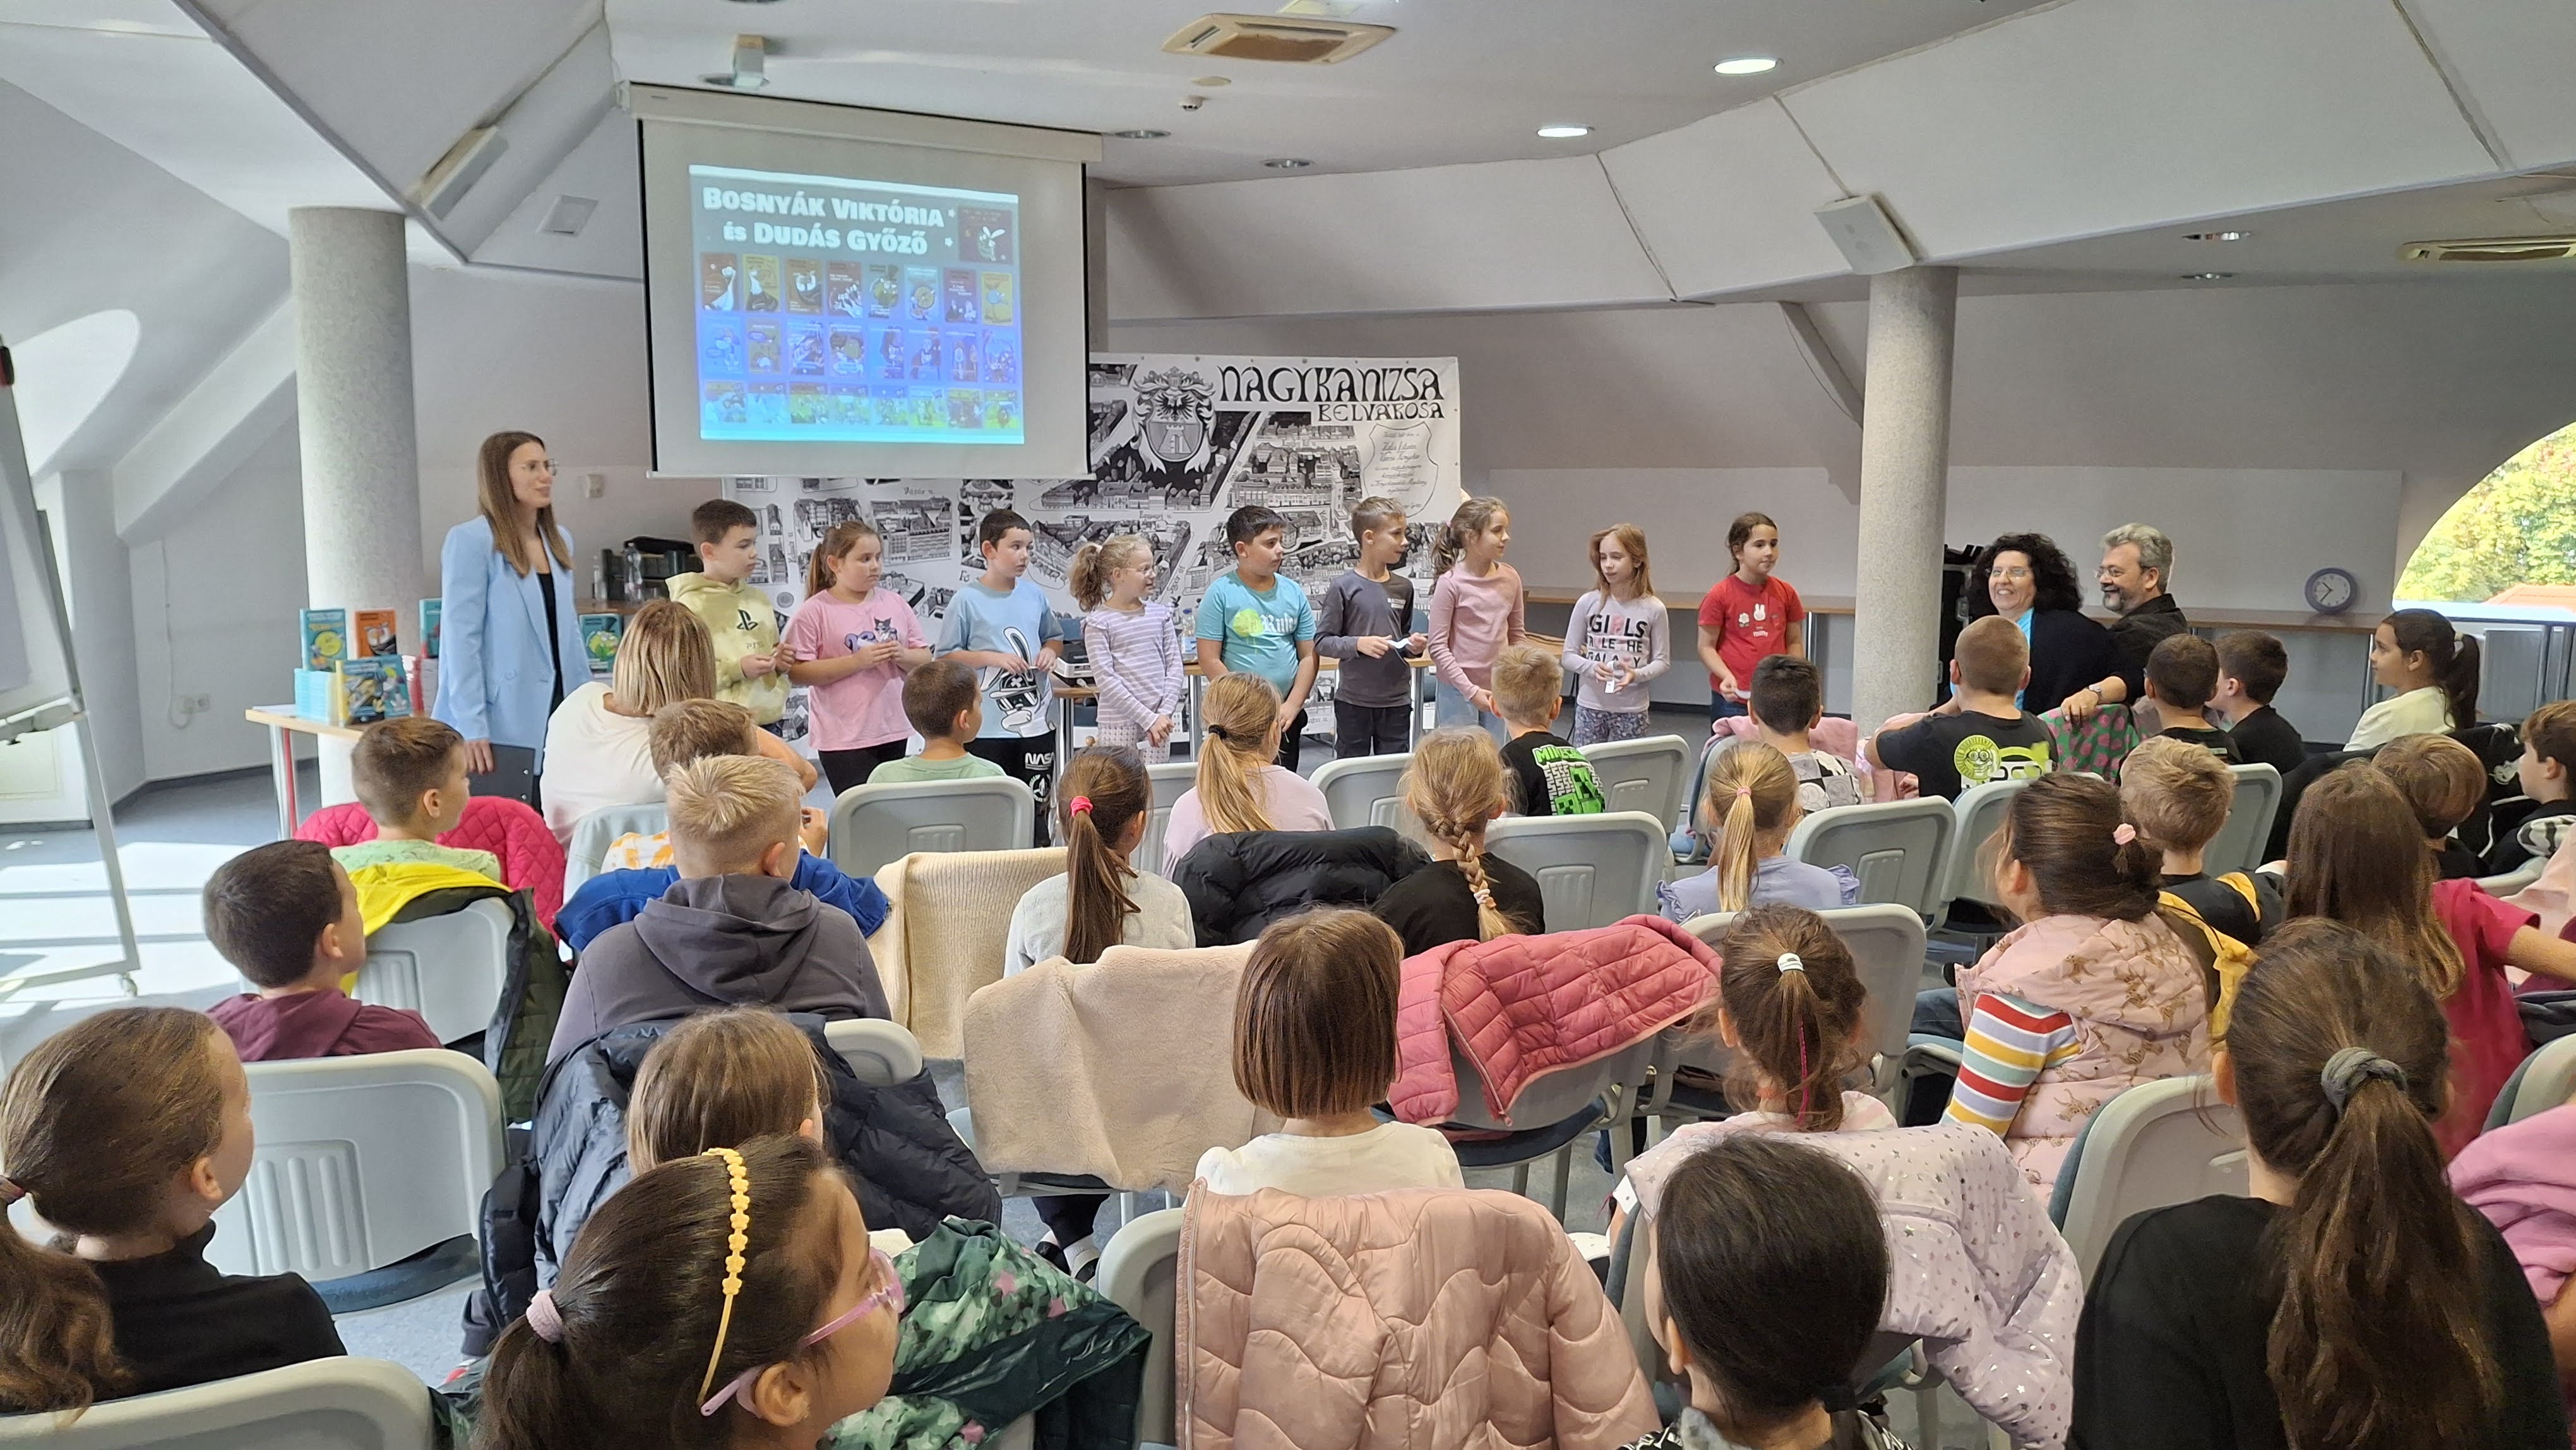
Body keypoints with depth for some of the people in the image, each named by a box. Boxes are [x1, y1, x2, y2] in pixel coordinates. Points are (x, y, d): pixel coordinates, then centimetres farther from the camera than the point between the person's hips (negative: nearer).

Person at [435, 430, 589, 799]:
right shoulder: (471, 541, -8)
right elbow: (461, 637, -12)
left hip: (557, 718, 6)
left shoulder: (559, 540, 13)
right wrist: (471, 729, -17)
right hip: (501, 727, -6)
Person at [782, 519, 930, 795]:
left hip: (892, 732, 5)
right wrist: (857, 661, -19)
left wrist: (902, 656, -11)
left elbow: (925, 659, 13)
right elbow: (797, 673, -13)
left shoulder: (895, 604, 9)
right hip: (844, 739, -5)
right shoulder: (814, 612, -6)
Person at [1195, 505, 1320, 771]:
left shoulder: (1294, 592, 4)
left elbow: (1309, 656, 6)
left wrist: (1292, 707, -5)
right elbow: (1210, 661, -10)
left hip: (1287, 718, 4)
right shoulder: (1221, 593, -7)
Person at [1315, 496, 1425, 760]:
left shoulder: (1403, 587, 7)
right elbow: (1322, 641, -8)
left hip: (1397, 701, 4)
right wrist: (1358, 644, -21)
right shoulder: (1344, 586, -8)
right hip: (1353, 701, -4)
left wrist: (1413, 647, -1)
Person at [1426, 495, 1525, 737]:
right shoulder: (1450, 583, -12)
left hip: (1499, 690, 5)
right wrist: (1471, 691, -15)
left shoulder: (1510, 578, 3)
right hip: (1458, 690, -5)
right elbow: (1438, 647, -11)